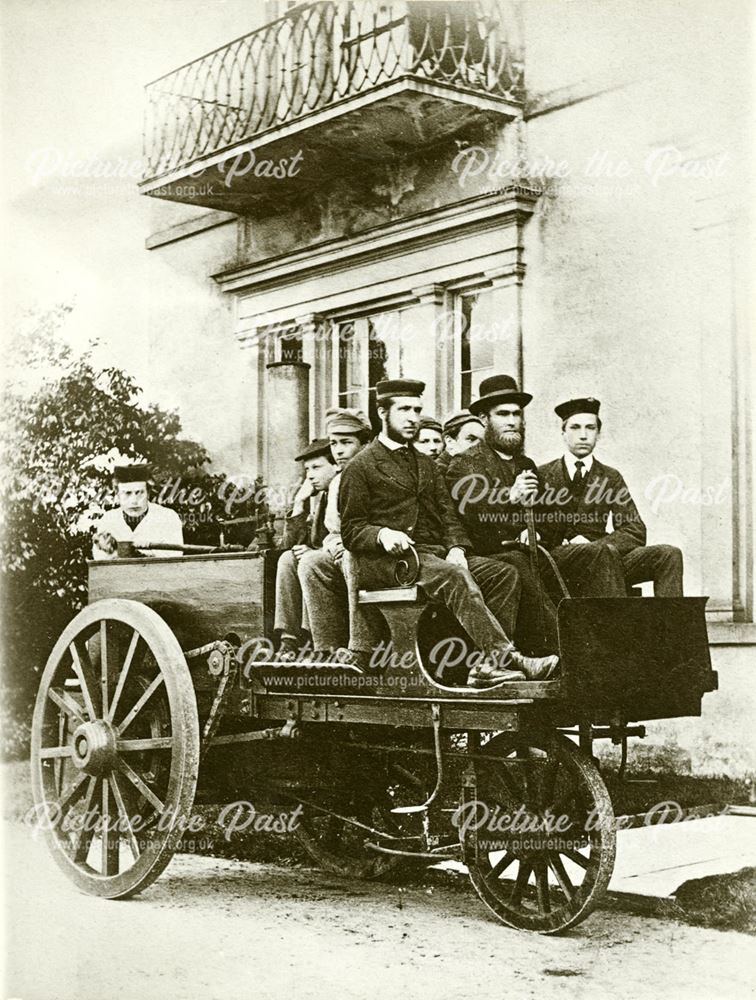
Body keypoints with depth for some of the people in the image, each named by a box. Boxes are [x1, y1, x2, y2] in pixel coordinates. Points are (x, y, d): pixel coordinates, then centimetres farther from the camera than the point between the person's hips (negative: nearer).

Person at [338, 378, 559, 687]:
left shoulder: (425, 464, 27)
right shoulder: (360, 467, 7)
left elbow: (447, 513, 17)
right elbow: (351, 530, 2)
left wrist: (456, 548, -4)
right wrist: (381, 534, -20)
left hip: (432, 554, 6)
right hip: (385, 559, -6)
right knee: (454, 577, -35)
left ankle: (487, 665, -36)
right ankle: (503, 657, -41)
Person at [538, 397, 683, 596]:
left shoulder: (610, 478, 18)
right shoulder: (543, 476, 11)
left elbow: (636, 532, 9)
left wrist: (593, 543, -10)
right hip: (557, 557, -4)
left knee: (669, 555, -19)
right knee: (606, 551, -35)